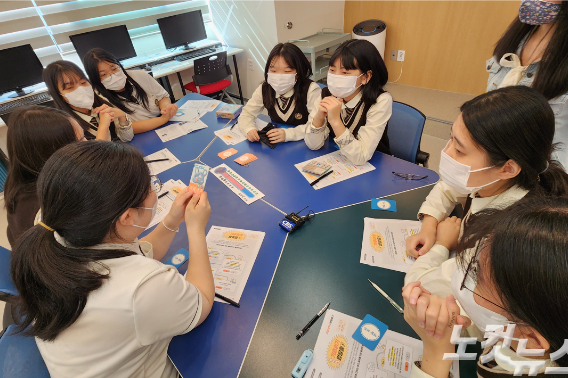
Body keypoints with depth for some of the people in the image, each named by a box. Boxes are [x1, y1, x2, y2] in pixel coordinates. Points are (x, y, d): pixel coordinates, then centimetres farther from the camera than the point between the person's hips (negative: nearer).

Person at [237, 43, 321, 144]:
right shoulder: (264, 90, -2)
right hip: (275, 147, 3)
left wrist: (287, 134, -33)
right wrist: (250, 129, -18)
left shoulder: (311, 90, -16)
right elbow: (246, 114, 5)